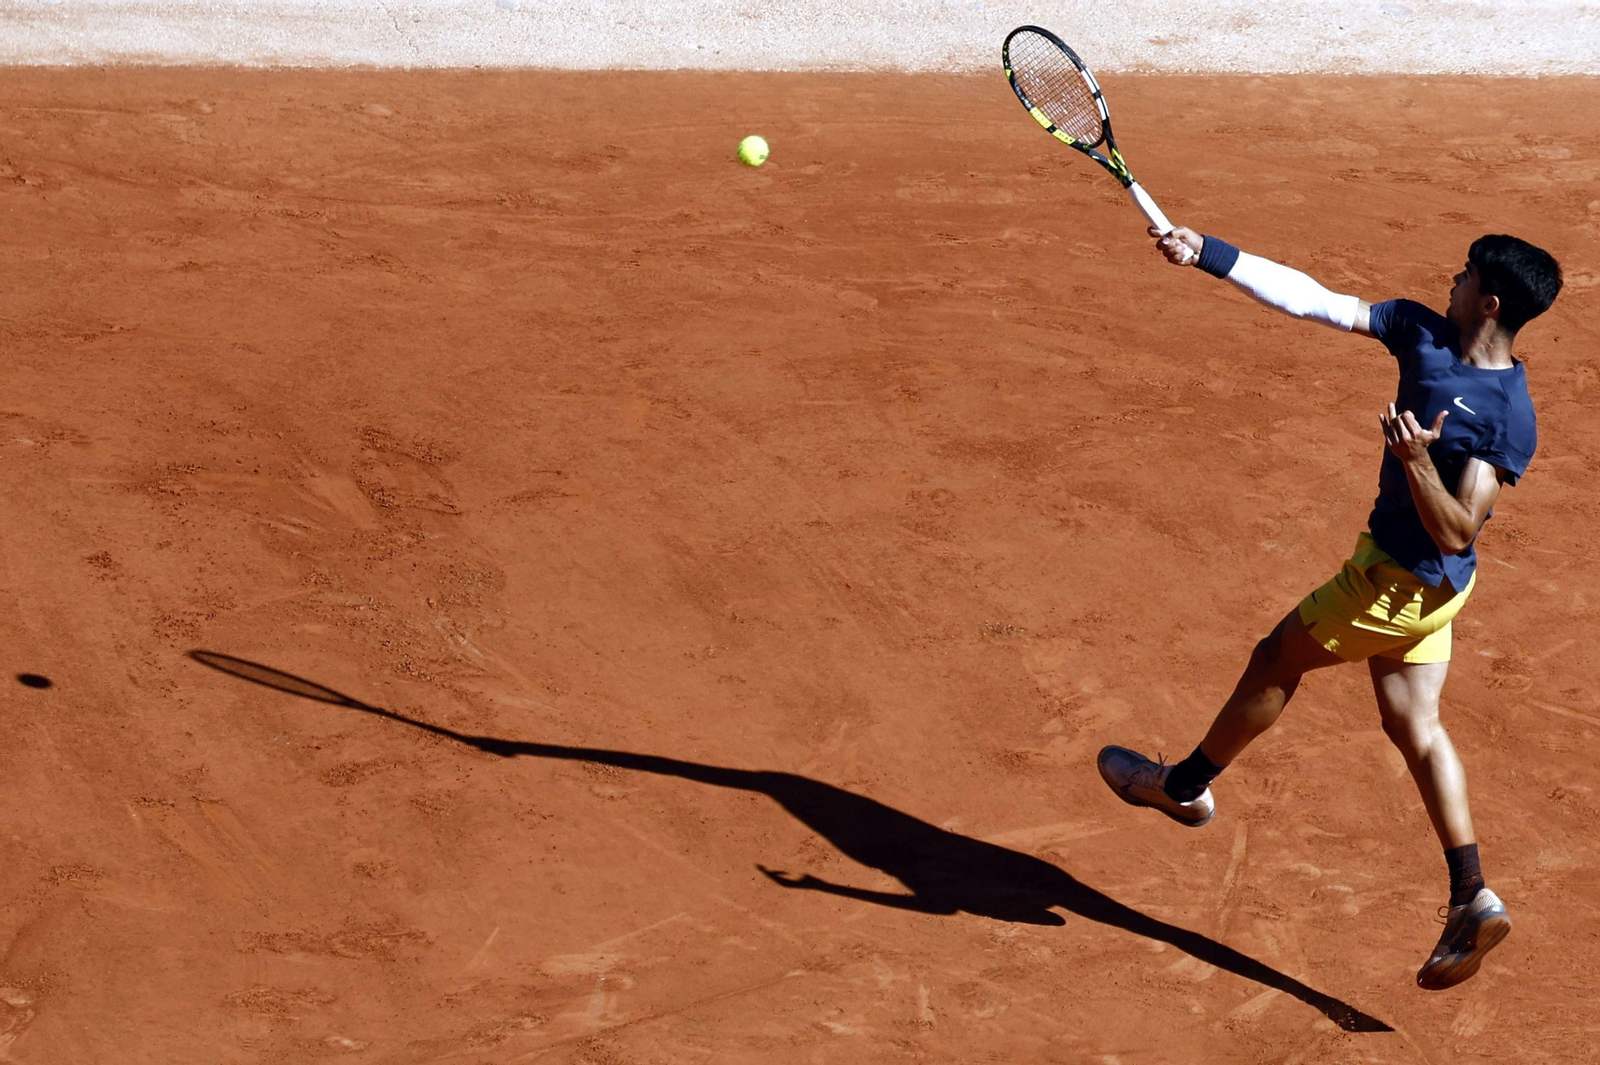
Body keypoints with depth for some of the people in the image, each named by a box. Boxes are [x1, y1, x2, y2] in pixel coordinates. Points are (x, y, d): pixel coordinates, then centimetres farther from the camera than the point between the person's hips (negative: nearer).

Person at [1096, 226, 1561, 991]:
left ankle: (1183, 785, 32)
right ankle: (1472, 901, 18)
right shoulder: (1424, 334, -6)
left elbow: (1457, 533, -29)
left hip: (1402, 584, -8)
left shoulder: (1508, 418, -26)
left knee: (1276, 660, 9)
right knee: (1413, 726, 14)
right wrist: (1206, 254, -11)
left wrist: (1417, 462, -44)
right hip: (1413, 582, 8)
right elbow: (1313, 299, -6)